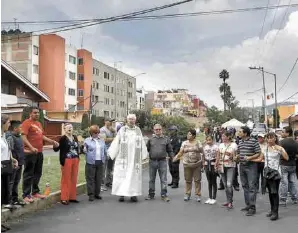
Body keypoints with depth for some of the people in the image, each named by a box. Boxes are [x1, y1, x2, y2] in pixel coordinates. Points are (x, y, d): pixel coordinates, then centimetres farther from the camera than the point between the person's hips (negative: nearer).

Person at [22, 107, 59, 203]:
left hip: (39, 152, 8)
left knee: (37, 173, 15)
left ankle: (35, 192, 27)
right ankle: (26, 195, 4)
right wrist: (31, 147, -28)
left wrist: (52, 142, 15)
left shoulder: (39, 123, 17)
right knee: (28, 174, -2)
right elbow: (23, 137, -17)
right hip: (30, 153, -8)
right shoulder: (26, 123, -9)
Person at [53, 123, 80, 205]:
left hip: (75, 160, 6)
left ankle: (72, 197, 20)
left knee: (74, 179, 11)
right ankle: (64, 198, 7)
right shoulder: (63, 138, -7)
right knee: (66, 179, -1)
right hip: (67, 160, -6)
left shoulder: (75, 137, 12)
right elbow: (56, 149, -13)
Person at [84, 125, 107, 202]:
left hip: (100, 162, 4)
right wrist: (84, 149, -17)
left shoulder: (101, 141, 14)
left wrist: (104, 158, 12)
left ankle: (97, 193, 20)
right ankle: (91, 194, 7)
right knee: (90, 179, -1)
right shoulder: (87, 140, 1)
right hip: (91, 162, -4)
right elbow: (85, 151, 1)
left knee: (99, 179, 9)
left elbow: (105, 150, 19)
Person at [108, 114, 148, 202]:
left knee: (134, 175, 2)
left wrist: (144, 155, 9)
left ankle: (133, 194, 8)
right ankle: (121, 194, 4)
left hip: (135, 158, 2)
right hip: (123, 158, -1)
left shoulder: (138, 131, 9)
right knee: (122, 175, -2)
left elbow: (142, 143, 12)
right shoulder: (122, 130, 4)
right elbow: (116, 142, 3)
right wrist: (111, 153, -2)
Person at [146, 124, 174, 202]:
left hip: (162, 161, -1)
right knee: (151, 179, 9)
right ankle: (151, 194, 19)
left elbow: (170, 150, 10)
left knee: (163, 179, 0)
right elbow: (147, 149, 13)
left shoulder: (166, 139, 8)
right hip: (152, 161, 1)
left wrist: (173, 157, -1)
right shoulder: (151, 139, 9)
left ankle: (164, 195, 6)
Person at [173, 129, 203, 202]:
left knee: (197, 180, 3)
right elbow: (180, 153, 4)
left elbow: (202, 153, 3)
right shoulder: (184, 143, 6)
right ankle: (187, 194, 18)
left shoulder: (198, 143, 2)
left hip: (197, 164, -1)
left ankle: (198, 195, 11)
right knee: (188, 180, 7)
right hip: (187, 164, 1)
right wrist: (175, 158, -11)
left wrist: (203, 162, -4)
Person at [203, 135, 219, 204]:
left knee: (214, 182, 2)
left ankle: (214, 198, 9)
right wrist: (204, 165, 11)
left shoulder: (215, 147, -8)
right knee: (209, 182, 11)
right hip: (207, 165, 5)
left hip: (213, 165, -5)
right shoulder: (205, 147, 8)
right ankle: (210, 198, 18)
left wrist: (216, 165, -16)